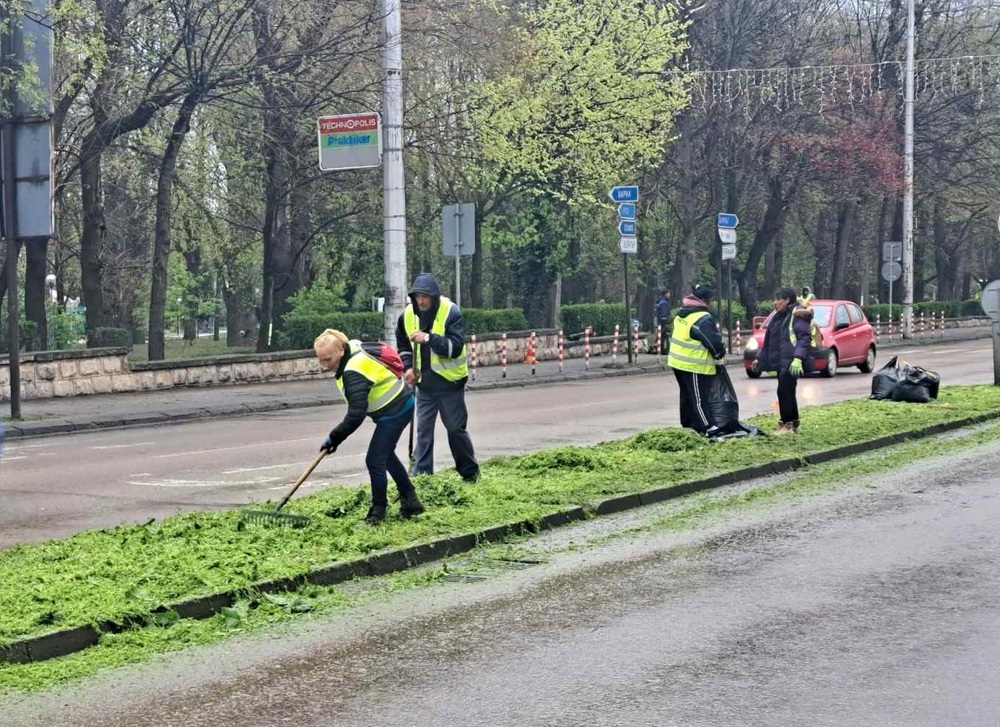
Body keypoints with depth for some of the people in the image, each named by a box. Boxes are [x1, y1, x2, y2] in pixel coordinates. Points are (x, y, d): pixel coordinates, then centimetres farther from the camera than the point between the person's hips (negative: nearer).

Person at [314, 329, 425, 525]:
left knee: (375, 460, -10)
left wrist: (334, 438, -26)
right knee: (386, 455, 23)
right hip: (400, 404, 11)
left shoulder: (354, 373, -31)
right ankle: (410, 501, 31)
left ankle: (378, 512, 1)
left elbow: (356, 415, -35)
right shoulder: (354, 349, -2)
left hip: (395, 411, -11)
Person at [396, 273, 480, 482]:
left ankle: (470, 472, 21)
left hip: (449, 382, -4)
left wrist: (428, 338, -34)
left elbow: (456, 347, -24)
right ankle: (421, 476, 5)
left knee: (456, 429, 4)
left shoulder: (451, 313, -16)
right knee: (423, 430, 2)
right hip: (424, 383, 4)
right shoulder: (407, 315, 0)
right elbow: (403, 346, 17)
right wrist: (408, 367, 1)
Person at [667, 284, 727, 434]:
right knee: (699, 398, -7)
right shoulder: (703, 319, -20)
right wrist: (720, 354, 2)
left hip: (678, 361, 9)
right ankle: (707, 428, -6)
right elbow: (714, 341, -18)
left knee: (687, 395, 17)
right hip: (695, 365, -9)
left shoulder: (682, 313, 10)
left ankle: (687, 425, 24)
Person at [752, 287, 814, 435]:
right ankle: (793, 424, 17)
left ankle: (787, 424, -7)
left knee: (784, 391, -11)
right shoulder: (778, 317, 19)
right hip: (780, 362, 9)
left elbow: (804, 337, -18)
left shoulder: (797, 315, -9)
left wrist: (798, 358, -28)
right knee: (787, 393, 11)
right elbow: (769, 340, 24)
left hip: (791, 363, -9)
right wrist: (759, 358, 23)